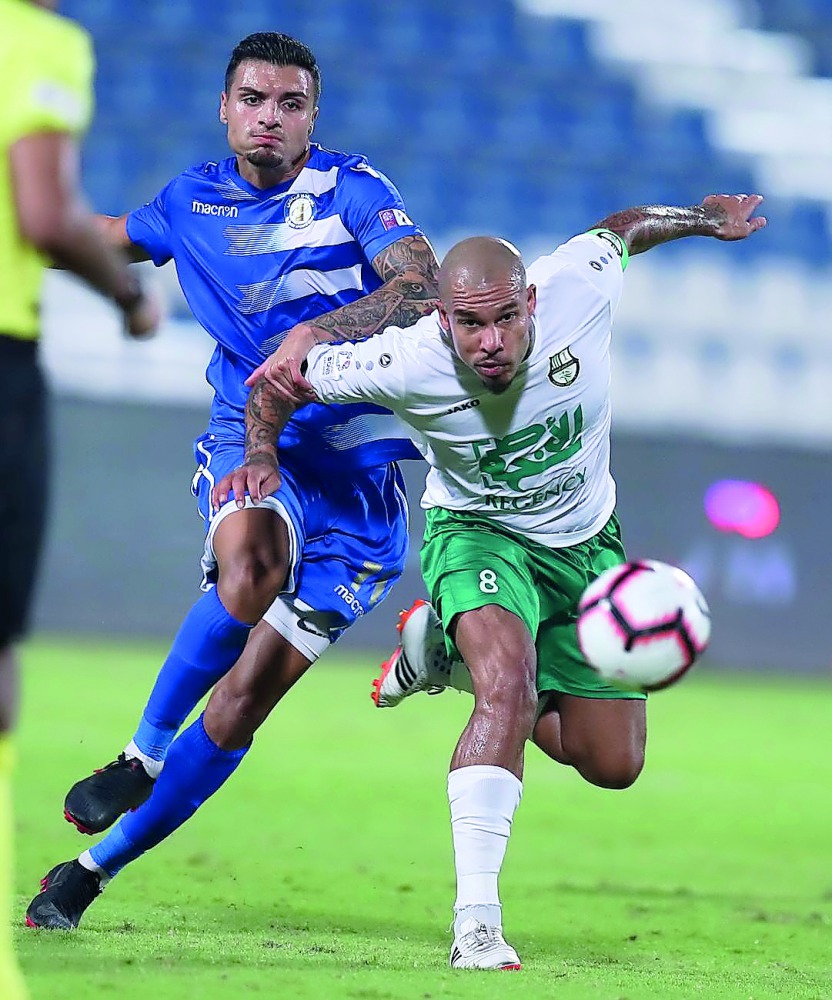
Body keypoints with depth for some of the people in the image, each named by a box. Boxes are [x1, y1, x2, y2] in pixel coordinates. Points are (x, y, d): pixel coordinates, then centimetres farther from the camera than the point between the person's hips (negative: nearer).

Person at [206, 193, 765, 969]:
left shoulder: (580, 285, -27)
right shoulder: (408, 363, -30)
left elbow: (623, 228, -2)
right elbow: (280, 380, -13)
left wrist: (704, 219, 15)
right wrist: (263, 453, -29)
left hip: (584, 543, 4)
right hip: (475, 534, -4)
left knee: (613, 765, 6)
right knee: (509, 684, -34)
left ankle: (450, 648, 30)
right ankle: (475, 922, -33)